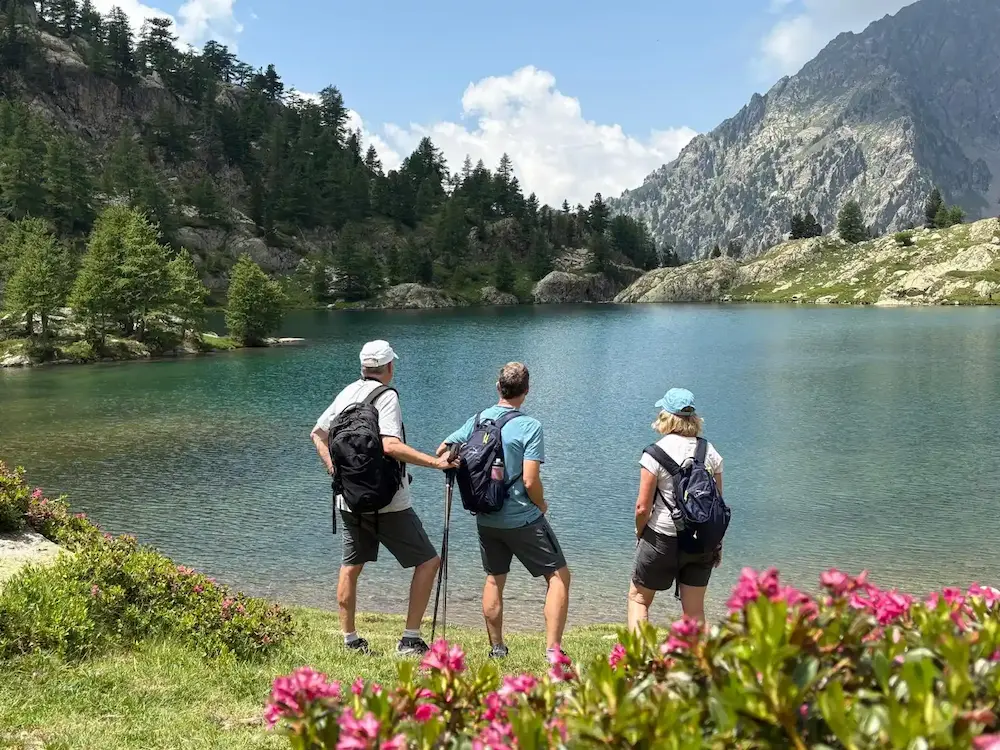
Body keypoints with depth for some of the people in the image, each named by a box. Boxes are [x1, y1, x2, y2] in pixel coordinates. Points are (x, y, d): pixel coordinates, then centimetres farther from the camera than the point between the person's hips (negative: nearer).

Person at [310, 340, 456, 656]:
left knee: (351, 566, 18)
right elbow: (390, 446, -27)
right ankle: (410, 639, -2)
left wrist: (335, 470, 18)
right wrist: (436, 462, -26)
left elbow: (318, 433, 18)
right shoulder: (386, 396, -13)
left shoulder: (347, 393, 9)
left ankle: (349, 639, 25)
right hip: (387, 503, -7)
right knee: (428, 561, 2)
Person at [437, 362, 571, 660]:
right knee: (559, 576, 5)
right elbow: (530, 481, -20)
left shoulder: (478, 419, 2)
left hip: (486, 519, 6)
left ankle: (497, 648, 28)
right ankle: (553, 649, -2)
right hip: (523, 519, -6)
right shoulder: (530, 426, -14)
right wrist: (542, 505, 0)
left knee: (494, 579, 20)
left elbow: (442, 451, 11)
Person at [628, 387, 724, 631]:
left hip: (663, 539, -4)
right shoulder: (711, 452, 0)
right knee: (695, 610, 13)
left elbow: (643, 507, -14)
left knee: (638, 598, 14)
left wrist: (639, 533, 5)